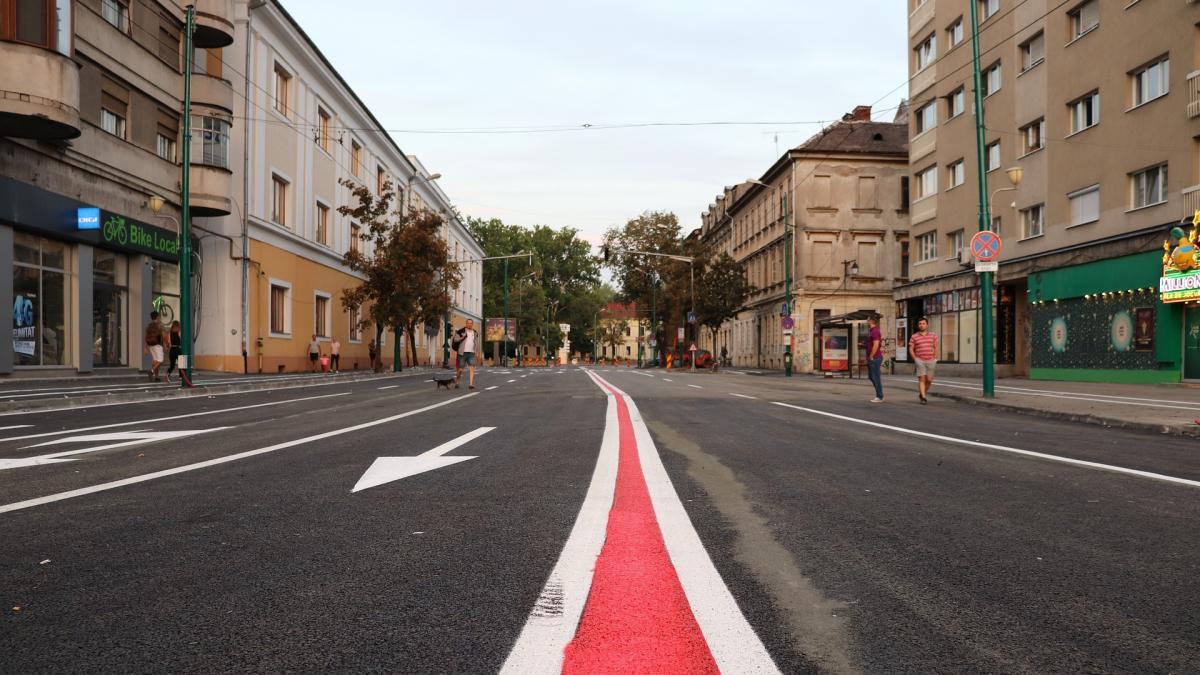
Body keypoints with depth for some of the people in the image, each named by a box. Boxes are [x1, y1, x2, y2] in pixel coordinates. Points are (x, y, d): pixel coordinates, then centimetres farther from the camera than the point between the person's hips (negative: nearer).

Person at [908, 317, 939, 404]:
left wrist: (935, 358, 4)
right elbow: (911, 349, 5)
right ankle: (923, 397, -7)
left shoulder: (933, 335, 7)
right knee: (921, 379, -7)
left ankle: (922, 393, 26)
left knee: (929, 380, 4)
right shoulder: (914, 337, 1)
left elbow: (936, 347, 12)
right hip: (920, 361, -2)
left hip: (930, 361, 2)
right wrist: (915, 359, -3)